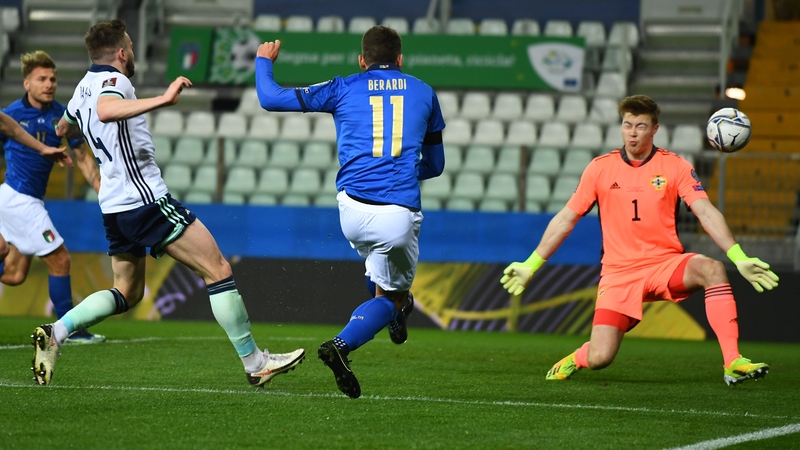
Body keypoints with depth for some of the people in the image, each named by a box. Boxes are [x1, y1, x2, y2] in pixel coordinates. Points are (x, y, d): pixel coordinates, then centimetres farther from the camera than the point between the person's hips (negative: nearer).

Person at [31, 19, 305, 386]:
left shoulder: (84, 87, 16)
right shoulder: (113, 80, -12)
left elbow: (63, 128, 36)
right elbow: (106, 111, -37)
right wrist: (163, 100, -44)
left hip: (114, 205, 10)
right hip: (146, 200, -10)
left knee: (126, 293, 19)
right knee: (218, 270, -5)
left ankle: (55, 332, 1)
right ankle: (255, 362, -3)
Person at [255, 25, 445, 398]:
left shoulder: (344, 89, 8)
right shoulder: (424, 94, 13)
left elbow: (270, 98, 10)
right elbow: (435, 165, 23)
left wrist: (264, 61, 29)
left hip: (352, 210, 1)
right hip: (400, 215, -1)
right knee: (389, 296, 10)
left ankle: (397, 309, 41)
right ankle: (341, 346, -14)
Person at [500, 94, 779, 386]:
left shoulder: (675, 166, 0)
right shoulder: (600, 168, 3)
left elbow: (706, 213, -8)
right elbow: (566, 219, 9)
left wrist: (738, 257, -21)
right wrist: (531, 265, 7)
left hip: (666, 264, 0)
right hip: (618, 272, 0)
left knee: (712, 270, -33)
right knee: (599, 359, -15)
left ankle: (733, 363, -31)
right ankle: (577, 359, 25)